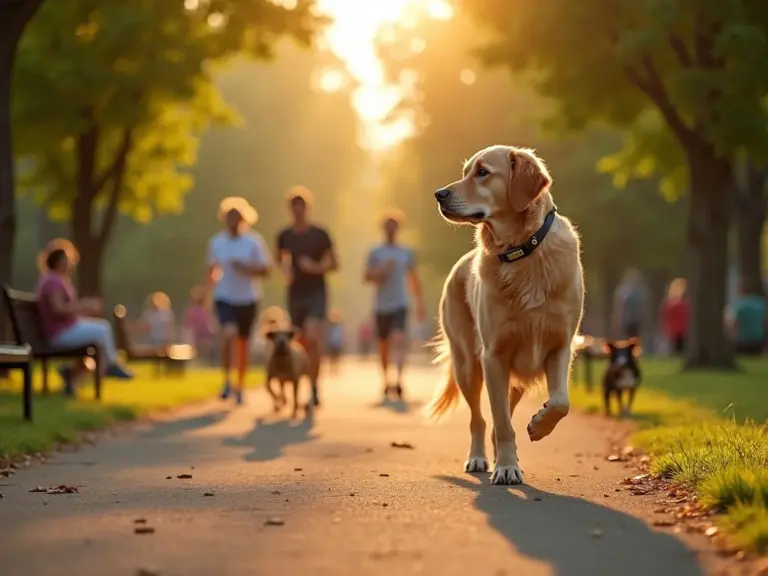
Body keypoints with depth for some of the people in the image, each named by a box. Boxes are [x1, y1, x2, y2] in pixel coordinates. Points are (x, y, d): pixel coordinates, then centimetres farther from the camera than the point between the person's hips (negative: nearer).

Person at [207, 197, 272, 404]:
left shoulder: (254, 242, -6)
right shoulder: (216, 242, 1)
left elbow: (265, 270, -5)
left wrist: (246, 268, -20)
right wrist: (211, 281, 2)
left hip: (248, 299, 0)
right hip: (224, 298, 0)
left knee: (243, 342, 10)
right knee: (230, 334, -23)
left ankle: (240, 386, 25)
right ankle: (227, 381, -12)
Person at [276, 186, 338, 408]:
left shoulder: (320, 234, -3)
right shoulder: (284, 236, 6)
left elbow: (334, 264, 4)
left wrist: (317, 267, -15)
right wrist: (285, 270, 1)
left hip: (316, 292, -4)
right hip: (295, 294, 4)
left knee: (313, 339, -20)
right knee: (301, 343, 9)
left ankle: (314, 387, -16)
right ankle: (305, 383, 25)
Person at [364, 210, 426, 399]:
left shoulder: (406, 253, 9)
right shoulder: (375, 253, 5)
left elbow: (414, 278, 16)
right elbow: (367, 276, -1)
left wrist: (419, 303, 15)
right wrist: (383, 269, -18)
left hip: (400, 305, -1)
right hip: (381, 305, 1)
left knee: (399, 339, -20)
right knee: (384, 345, 9)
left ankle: (399, 380, -30)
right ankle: (386, 380, 25)